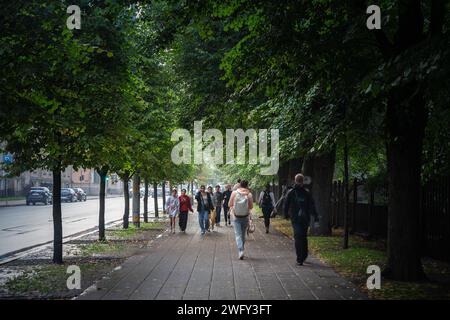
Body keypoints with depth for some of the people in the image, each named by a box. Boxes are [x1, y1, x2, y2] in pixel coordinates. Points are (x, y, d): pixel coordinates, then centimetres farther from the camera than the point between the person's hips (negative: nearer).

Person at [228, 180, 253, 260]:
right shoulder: (249, 194, -8)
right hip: (246, 217, 1)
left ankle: (241, 251, -19)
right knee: (243, 235, 15)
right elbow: (251, 207, -6)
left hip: (237, 217, -1)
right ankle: (241, 250, 25)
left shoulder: (234, 193, -7)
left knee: (238, 235, -2)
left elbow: (229, 204, -1)